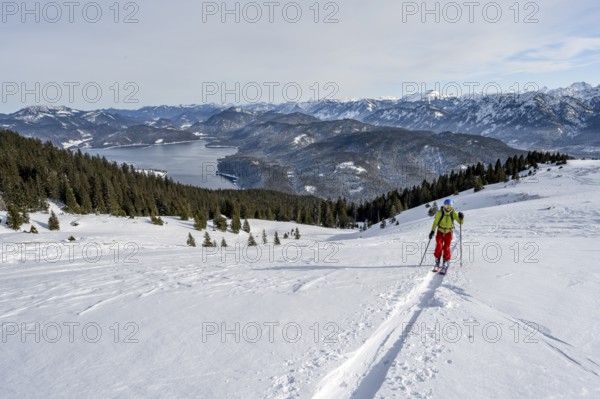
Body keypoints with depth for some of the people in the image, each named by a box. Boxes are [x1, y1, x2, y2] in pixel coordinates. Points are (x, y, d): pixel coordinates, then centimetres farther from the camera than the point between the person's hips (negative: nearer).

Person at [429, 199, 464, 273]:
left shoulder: (453, 213, -11)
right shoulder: (440, 213, -13)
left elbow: (461, 222, -11)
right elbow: (435, 222, -5)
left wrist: (461, 218, -32)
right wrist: (432, 231, -11)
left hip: (449, 233, 0)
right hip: (440, 232, 0)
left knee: (446, 248, -7)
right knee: (439, 247, -12)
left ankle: (445, 264, 8)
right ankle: (437, 264, 4)